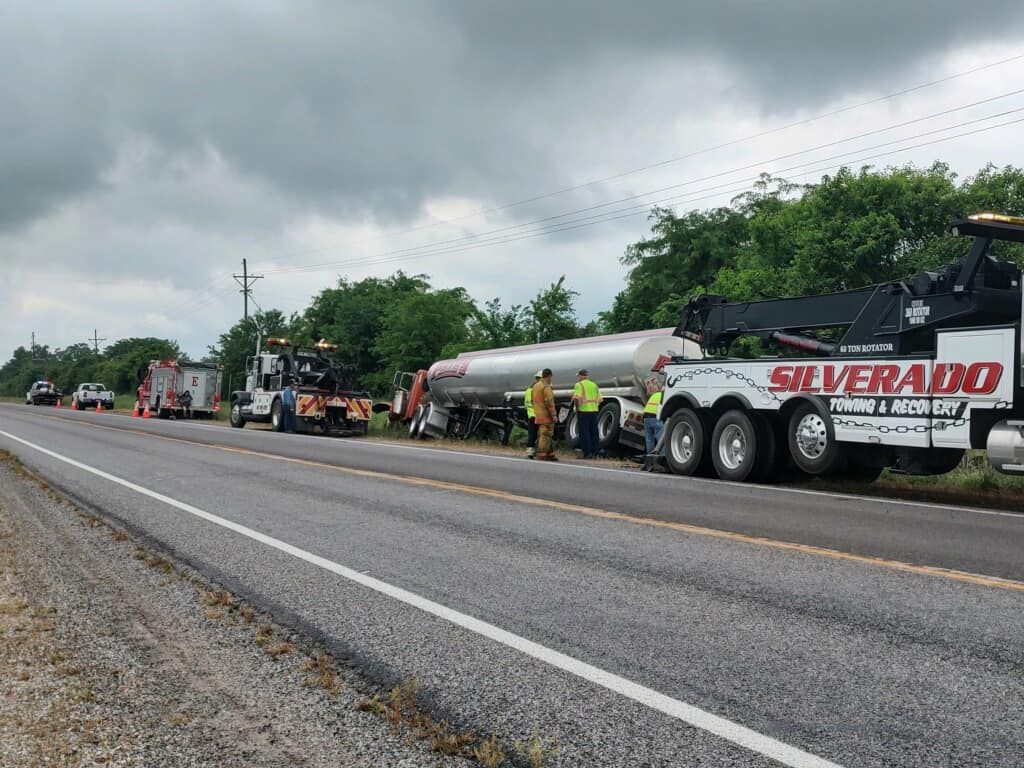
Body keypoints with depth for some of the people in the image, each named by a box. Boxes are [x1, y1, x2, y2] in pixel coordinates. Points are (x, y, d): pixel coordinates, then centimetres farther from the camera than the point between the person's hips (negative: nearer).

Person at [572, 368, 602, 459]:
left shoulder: (579, 385, -4)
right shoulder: (594, 385, 15)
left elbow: (576, 398, -17)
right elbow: (600, 399, 13)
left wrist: (577, 409, -4)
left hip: (583, 411, -6)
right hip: (594, 411, 6)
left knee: (584, 432, -3)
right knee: (594, 432, 8)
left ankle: (587, 453, -7)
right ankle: (594, 453, 9)